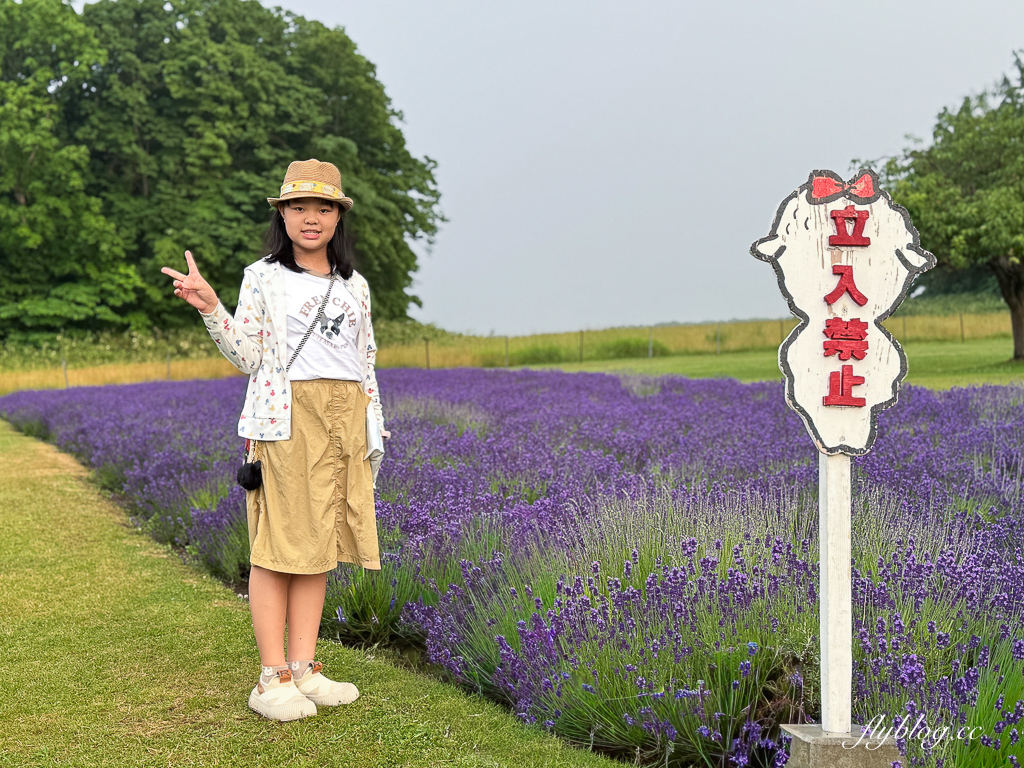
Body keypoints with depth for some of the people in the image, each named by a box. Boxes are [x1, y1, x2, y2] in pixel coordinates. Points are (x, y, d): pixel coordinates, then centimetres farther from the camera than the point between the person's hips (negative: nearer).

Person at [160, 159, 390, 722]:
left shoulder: (355, 286, 17)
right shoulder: (262, 278, 5)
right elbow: (247, 358, -1)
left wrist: (376, 426, 12)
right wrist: (210, 309, -15)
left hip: (345, 422, 5)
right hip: (285, 418, -5)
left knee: (320, 543, 6)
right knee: (278, 546, -5)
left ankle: (304, 669, 12)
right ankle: (273, 679, 0)